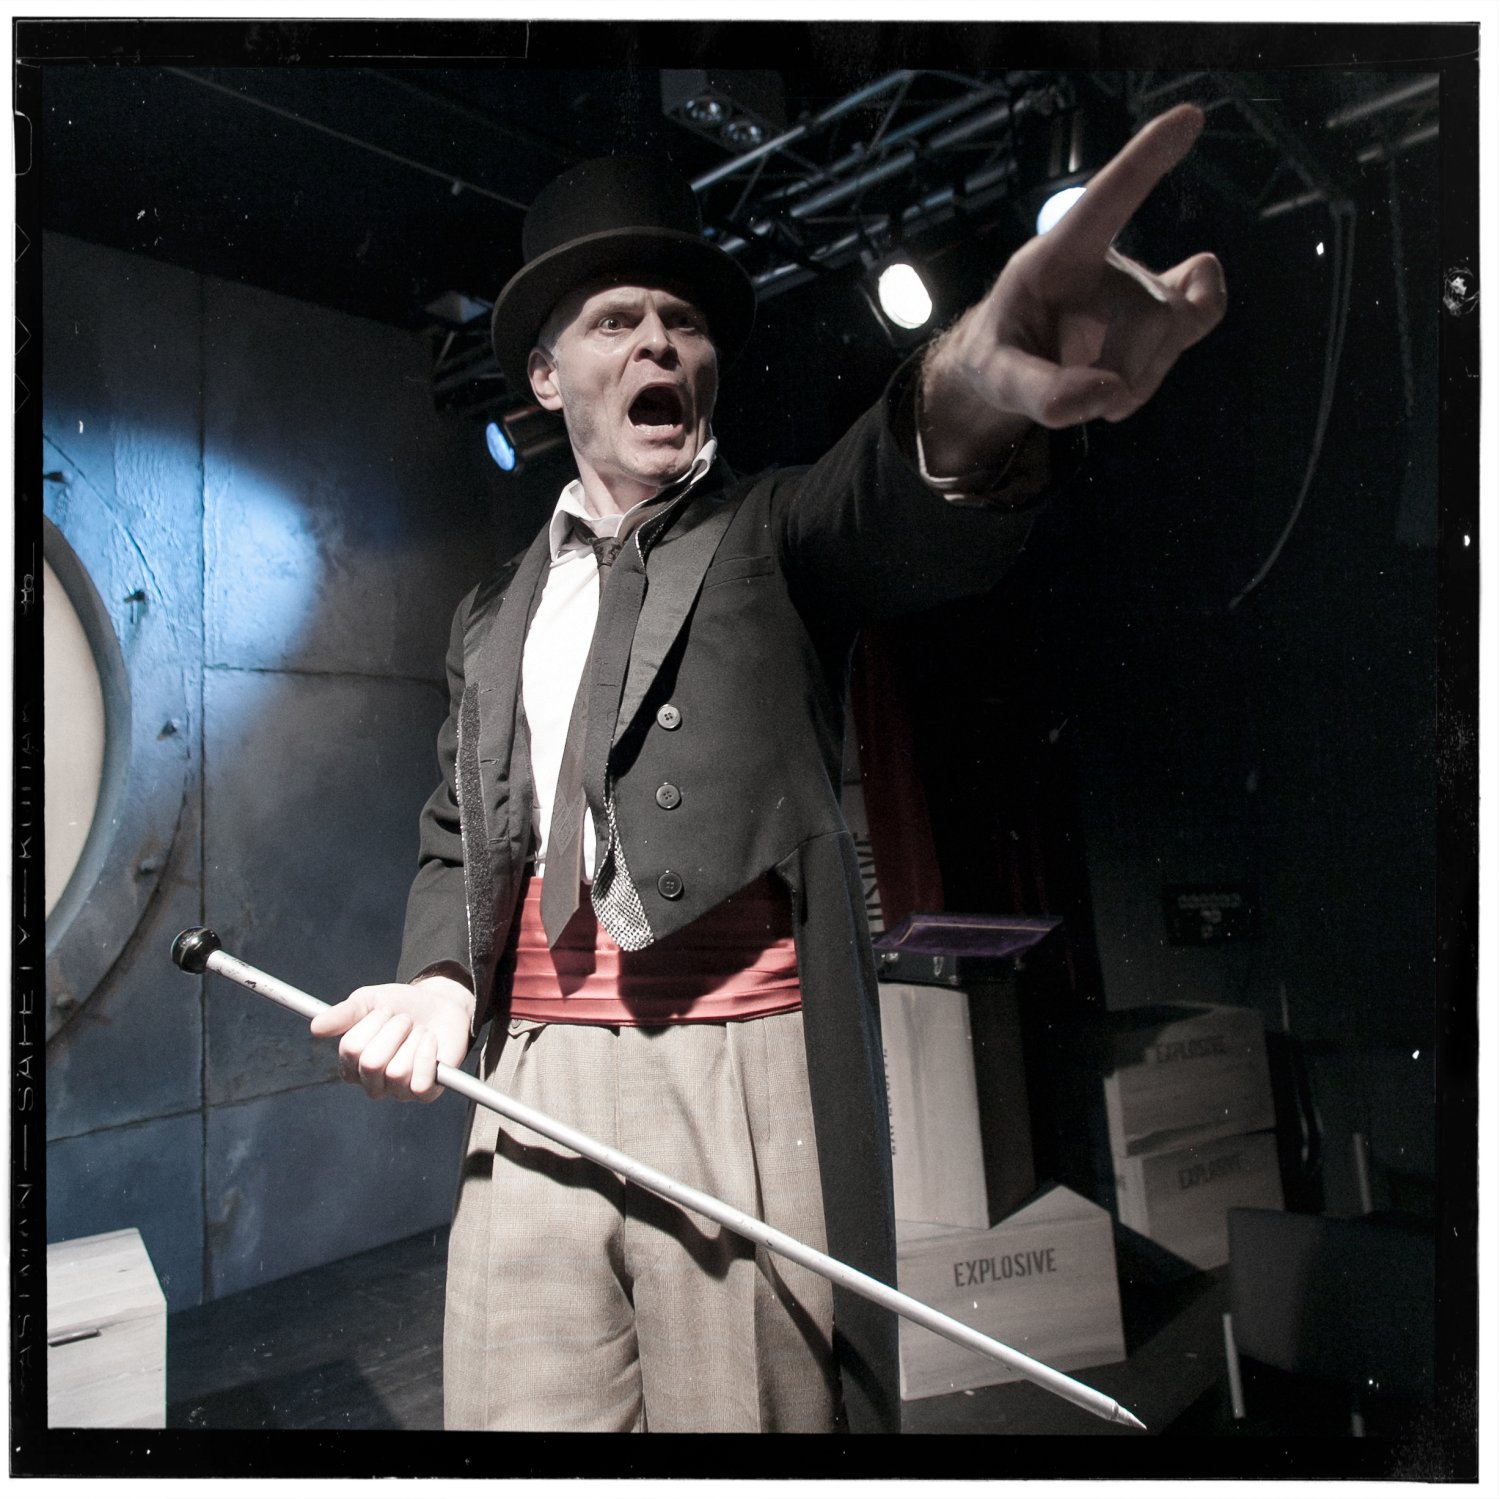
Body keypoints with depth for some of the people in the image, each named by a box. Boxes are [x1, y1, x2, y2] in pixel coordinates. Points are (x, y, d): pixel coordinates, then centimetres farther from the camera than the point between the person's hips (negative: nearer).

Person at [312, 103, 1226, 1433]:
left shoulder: (774, 535, 7)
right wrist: (438, 980, 0)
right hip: (532, 1089, 4)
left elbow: (894, 509, -17)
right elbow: (457, 839, 20)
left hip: (745, 1079, -3)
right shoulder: (495, 615, 19)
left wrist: (965, 396, -40)